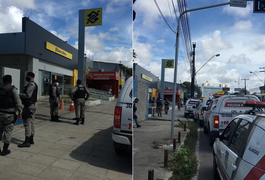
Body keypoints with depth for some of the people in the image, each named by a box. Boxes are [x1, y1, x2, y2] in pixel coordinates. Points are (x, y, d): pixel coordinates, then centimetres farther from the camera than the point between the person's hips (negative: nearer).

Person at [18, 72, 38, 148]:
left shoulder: (31, 84, -14)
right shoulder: (34, 84, 18)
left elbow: (28, 95, -23)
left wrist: (19, 94, -10)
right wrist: (21, 95, 13)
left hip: (29, 106, -11)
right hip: (32, 105, 11)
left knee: (27, 123, -8)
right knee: (31, 123, 13)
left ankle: (27, 142, -4)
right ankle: (31, 140, 21)